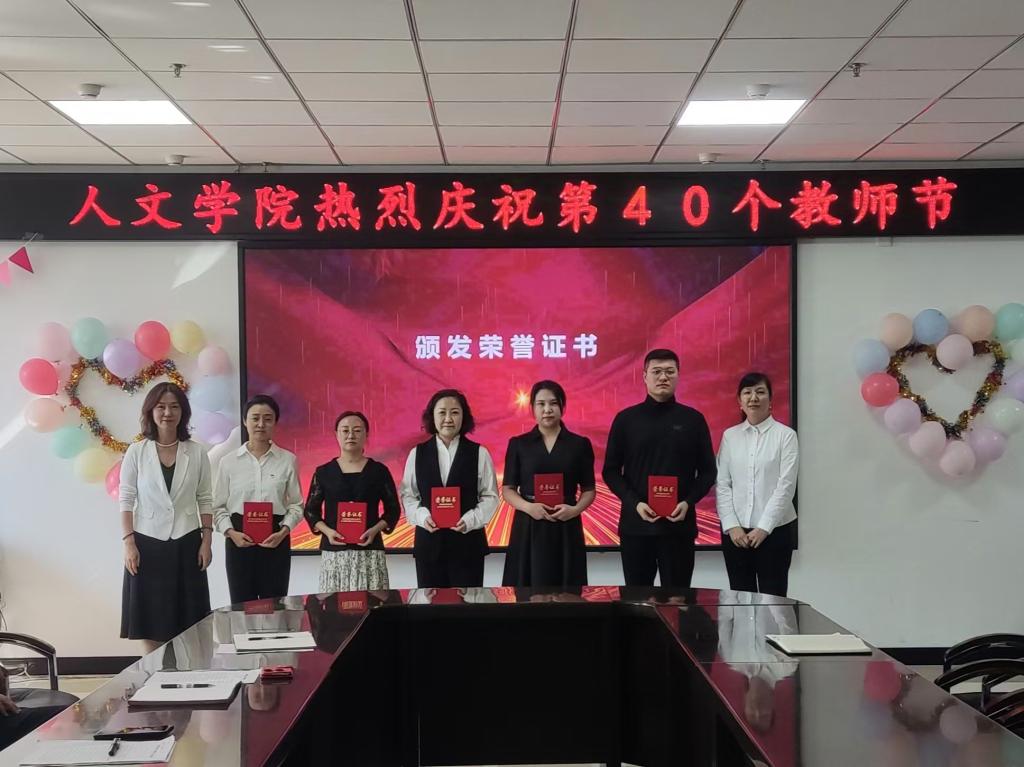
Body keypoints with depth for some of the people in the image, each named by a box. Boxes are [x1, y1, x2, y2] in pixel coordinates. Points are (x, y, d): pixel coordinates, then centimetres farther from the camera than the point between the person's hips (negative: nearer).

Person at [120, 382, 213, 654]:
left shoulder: (196, 452, 2)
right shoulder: (136, 451, -1)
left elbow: (205, 499, 6)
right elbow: (126, 499, -1)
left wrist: (206, 540, -1)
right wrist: (128, 543, -8)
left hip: (186, 543, 1)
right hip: (148, 542, -1)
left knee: (187, 619, 2)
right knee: (149, 617, 2)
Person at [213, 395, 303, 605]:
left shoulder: (287, 460, 1)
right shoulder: (228, 462, 3)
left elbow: (296, 504, 4)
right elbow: (218, 506, 6)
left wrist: (283, 531, -11)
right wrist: (230, 532, -11)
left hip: (276, 539, 0)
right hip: (239, 540, 0)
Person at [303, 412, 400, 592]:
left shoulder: (378, 470, 6)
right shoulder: (323, 472, 7)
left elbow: (393, 509, 8)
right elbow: (311, 510, 10)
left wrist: (375, 530, -10)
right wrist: (327, 531, -8)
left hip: (370, 551, 0)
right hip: (334, 551, 0)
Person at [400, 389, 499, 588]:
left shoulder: (479, 453, 2)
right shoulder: (417, 454, 7)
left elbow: (490, 496, 1)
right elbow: (408, 495, 7)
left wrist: (470, 520, -14)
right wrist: (422, 516, -11)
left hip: (467, 541, -1)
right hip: (429, 542, 2)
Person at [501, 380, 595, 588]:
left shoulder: (580, 444, 5)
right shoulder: (518, 444, 4)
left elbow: (589, 490, 8)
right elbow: (507, 489, 4)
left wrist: (575, 509, -13)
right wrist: (528, 507, -15)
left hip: (566, 527, 0)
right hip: (528, 527, 0)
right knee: (528, 589, -3)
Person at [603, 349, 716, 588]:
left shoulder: (693, 419, 5)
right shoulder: (626, 419, 4)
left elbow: (708, 471, 7)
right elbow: (611, 471, 4)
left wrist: (688, 502, -10)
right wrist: (634, 503, -12)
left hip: (679, 524, 0)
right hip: (635, 523, 0)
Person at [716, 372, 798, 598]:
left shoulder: (786, 435, -3)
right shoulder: (730, 436, 7)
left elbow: (786, 486, -8)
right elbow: (722, 484, 4)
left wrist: (763, 528, -12)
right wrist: (731, 526, -6)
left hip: (775, 529, -3)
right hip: (735, 531, 3)